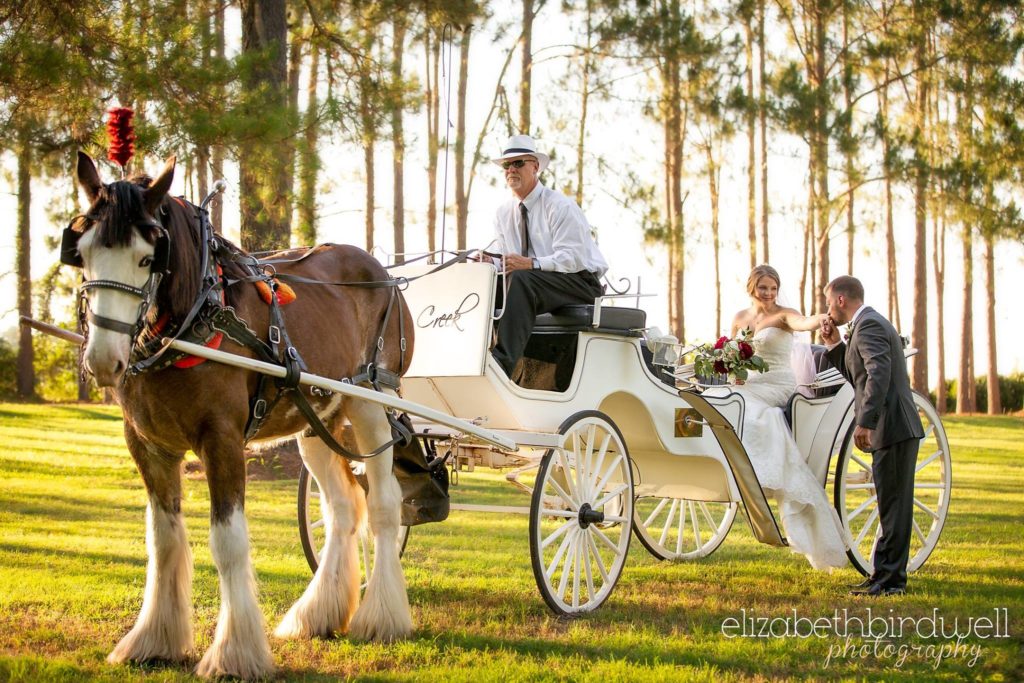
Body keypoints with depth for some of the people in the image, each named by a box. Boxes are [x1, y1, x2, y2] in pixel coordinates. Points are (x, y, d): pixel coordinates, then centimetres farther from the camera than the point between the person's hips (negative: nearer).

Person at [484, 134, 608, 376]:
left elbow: (573, 258, -19)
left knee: (521, 280, -35)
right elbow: (506, 261, 10)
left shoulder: (559, 206, -8)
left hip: (580, 283, -7)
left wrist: (531, 264, -33)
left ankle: (503, 361, -46)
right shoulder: (503, 213, 12)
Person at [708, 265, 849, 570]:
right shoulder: (740, 318, 16)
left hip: (776, 387, -6)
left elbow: (803, 323, -24)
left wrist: (824, 319, -47)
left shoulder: (783, 315, -1)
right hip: (746, 386, 6)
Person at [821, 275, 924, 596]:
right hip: (897, 428, 11)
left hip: (892, 428, -11)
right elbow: (858, 375, 26)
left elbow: (879, 374, -24)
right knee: (892, 505, 13)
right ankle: (886, 574, 19)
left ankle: (890, 579, -5)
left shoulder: (868, 326, -11)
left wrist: (864, 422, -29)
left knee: (893, 505, -7)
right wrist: (836, 345, 17)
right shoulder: (870, 324, 22)